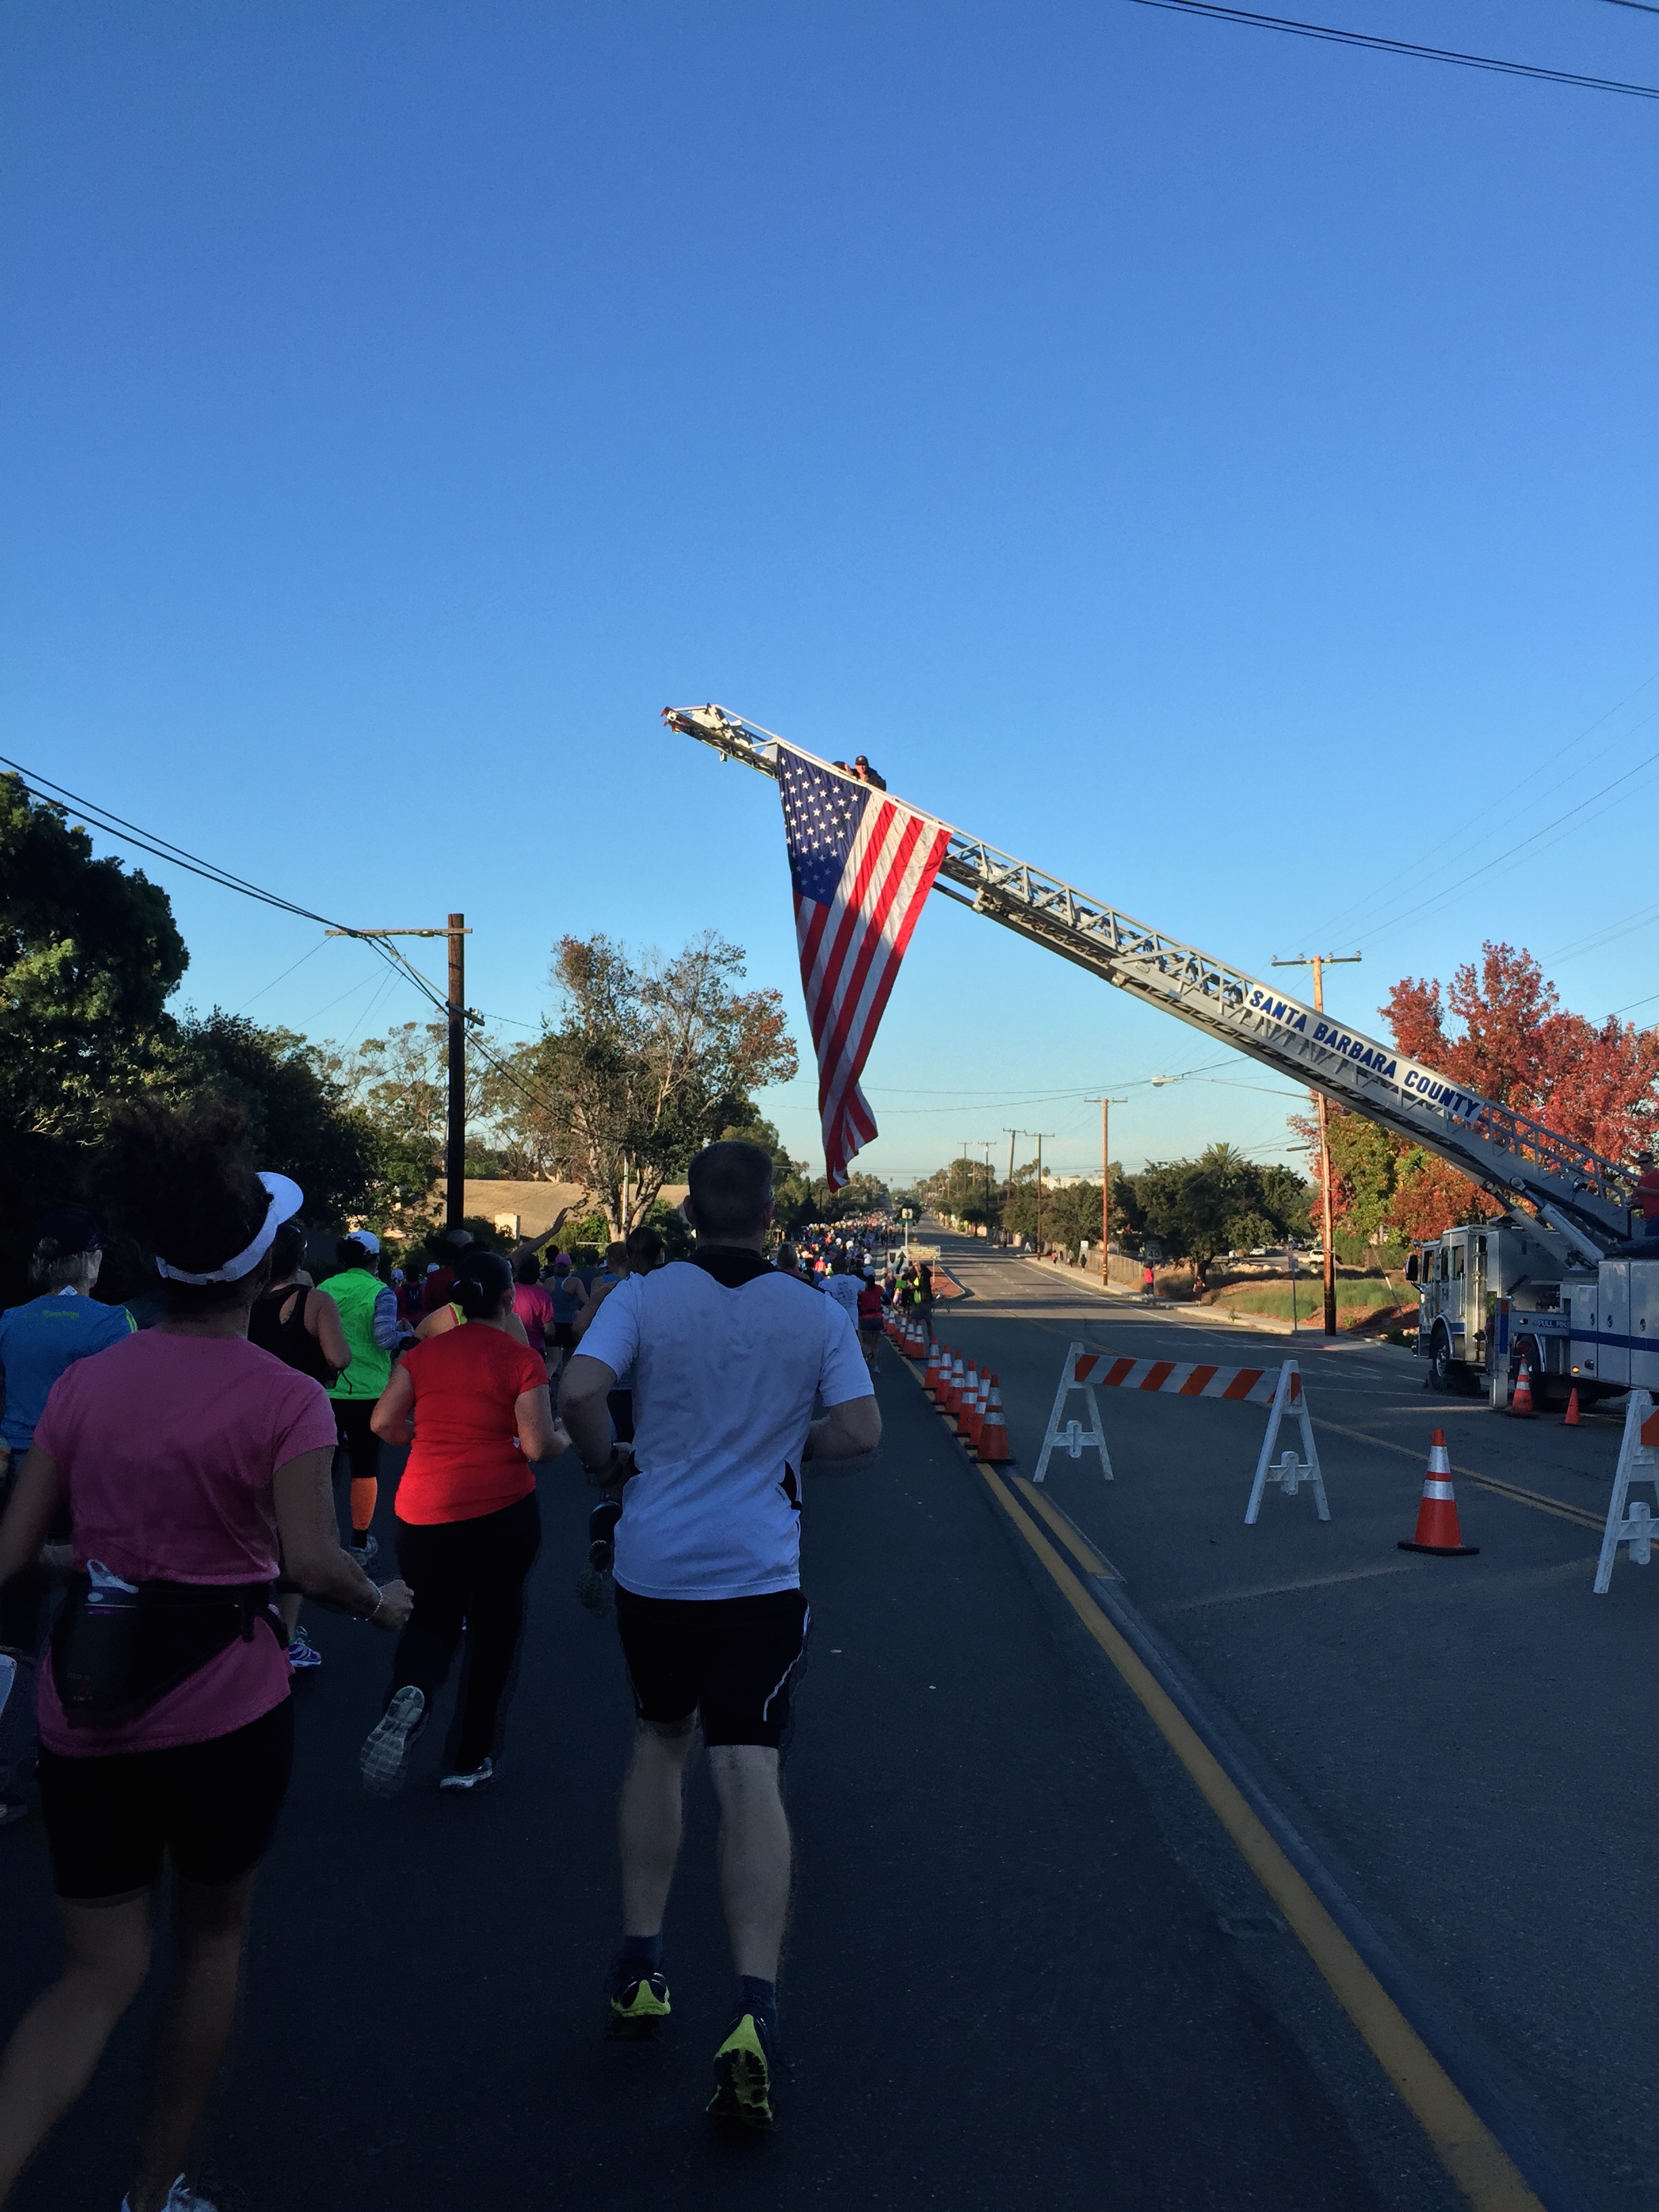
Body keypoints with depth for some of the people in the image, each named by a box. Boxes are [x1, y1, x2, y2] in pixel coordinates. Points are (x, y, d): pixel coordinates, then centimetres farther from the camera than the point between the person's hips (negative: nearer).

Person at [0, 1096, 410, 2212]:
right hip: (223, 1707, -3)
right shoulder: (285, 1398, -12)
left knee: (99, 1974, 14)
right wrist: (381, 1603, -2)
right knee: (213, 1940, 22)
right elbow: (312, 1560, -20)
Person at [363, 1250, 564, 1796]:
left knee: (430, 1621, 16)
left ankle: (411, 1694, -19)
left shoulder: (422, 1353, 4)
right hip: (502, 1510, -3)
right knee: (493, 1628, 15)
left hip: (422, 1511, 3)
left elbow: (384, 1424, 5)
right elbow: (538, 1446, -12)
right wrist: (566, 1436, 10)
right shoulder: (521, 1360, -7)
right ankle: (469, 1760, 21)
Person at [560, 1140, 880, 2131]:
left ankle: (641, 1967, 26)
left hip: (654, 1564, 1)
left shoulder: (644, 1296, -5)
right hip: (760, 1573, -1)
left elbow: (578, 1391, -18)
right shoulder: (818, 1311, -3)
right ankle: (755, 2011, -12)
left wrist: (609, 1464, 1)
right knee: (750, 1773, -1)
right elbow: (861, 1431, -7)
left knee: (660, 1745, 21)